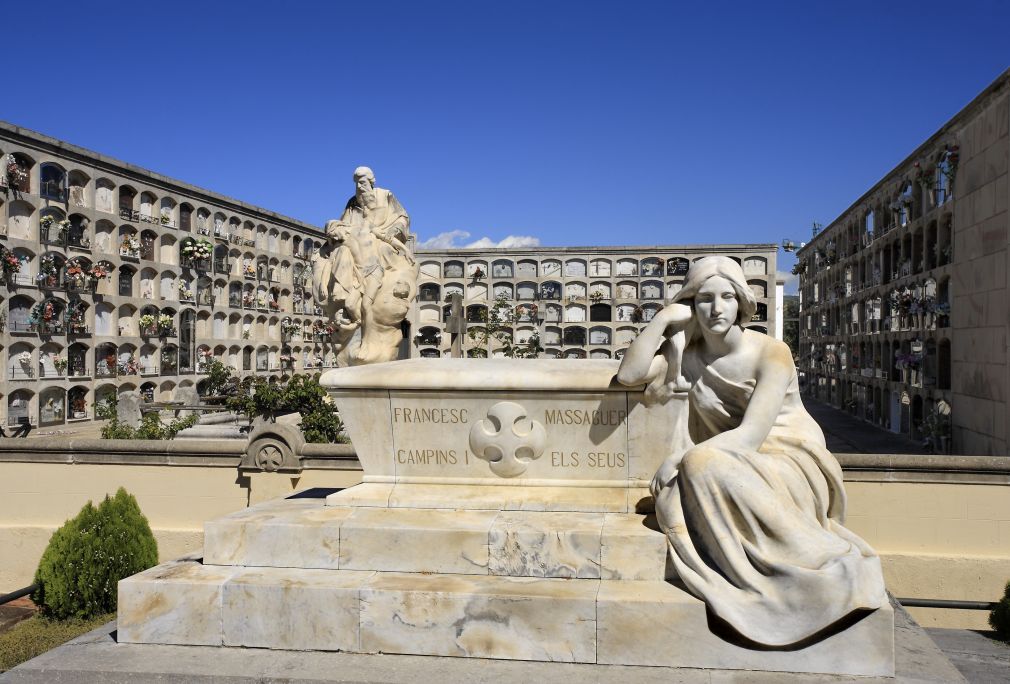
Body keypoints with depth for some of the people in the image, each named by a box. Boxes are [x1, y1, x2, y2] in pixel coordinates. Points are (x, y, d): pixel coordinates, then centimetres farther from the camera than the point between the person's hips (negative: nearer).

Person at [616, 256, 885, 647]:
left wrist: (679, 459, -25)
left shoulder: (771, 353, -11)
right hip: (735, 467, 4)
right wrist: (664, 318, -12)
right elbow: (629, 374, -10)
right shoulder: (688, 354, 2)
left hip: (790, 463, -3)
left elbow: (751, 434, -19)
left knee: (704, 466, -33)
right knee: (674, 494, -28)